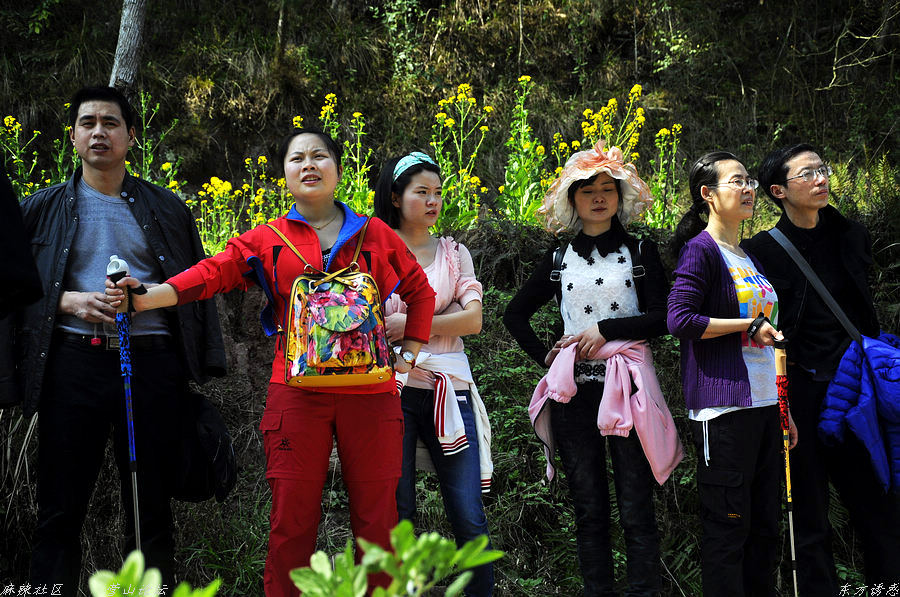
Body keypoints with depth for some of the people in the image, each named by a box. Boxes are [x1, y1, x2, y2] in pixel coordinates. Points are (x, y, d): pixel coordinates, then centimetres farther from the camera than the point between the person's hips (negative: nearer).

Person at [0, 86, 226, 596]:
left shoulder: (167, 209, 14)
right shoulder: (44, 208, 14)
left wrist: (199, 365, 3)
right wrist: (69, 301, -8)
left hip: (151, 361, 0)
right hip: (73, 362, 0)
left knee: (152, 507, 4)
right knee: (60, 510, 0)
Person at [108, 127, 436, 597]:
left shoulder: (376, 236, 12)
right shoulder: (268, 240, 10)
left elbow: (419, 290, 21)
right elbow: (213, 273, -3)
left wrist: (408, 354, 12)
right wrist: (147, 297, -18)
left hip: (370, 394, 1)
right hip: (297, 394, 0)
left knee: (376, 516, 3)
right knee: (292, 518, -1)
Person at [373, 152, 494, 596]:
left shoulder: (453, 253, 15)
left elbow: (473, 319, 2)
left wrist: (411, 325, -7)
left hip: (448, 388, 2)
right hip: (393, 388, -1)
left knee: (469, 518, -3)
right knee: (396, 515, -1)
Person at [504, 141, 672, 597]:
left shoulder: (640, 253, 6)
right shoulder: (559, 260, 13)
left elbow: (662, 318, -3)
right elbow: (515, 313, 19)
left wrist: (605, 329, -12)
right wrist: (543, 355, 5)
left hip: (629, 387, -2)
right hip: (574, 392, 3)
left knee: (636, 508, -3)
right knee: (588, 508, 7)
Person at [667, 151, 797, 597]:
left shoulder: (750, 258, 19)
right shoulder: (701, 250, -6)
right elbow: (680, 320, -18)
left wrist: (781, 408, 20)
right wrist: (749, 325, -14)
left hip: (763, 405, 8)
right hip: (723, 405, -8)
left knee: (765, 522, 10)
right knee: (728, 523, -5)